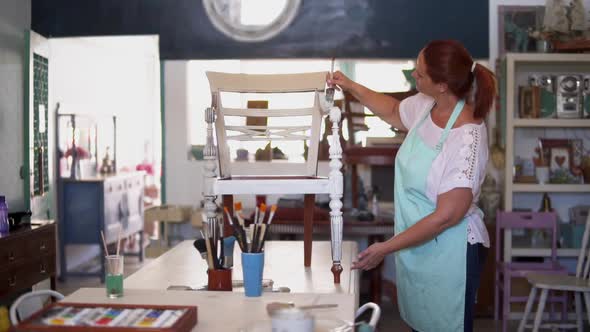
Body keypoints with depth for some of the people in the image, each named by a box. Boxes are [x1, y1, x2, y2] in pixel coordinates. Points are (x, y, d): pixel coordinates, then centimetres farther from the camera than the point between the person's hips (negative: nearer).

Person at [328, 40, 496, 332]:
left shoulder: (467, 138, -30)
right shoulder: (426, 105, -7)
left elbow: (447, 216, -28)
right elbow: (394, 112, 19)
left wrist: (385, 248, -24)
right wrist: (351, 87, 10)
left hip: (448, 252, -7)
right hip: (415, 244, 8)